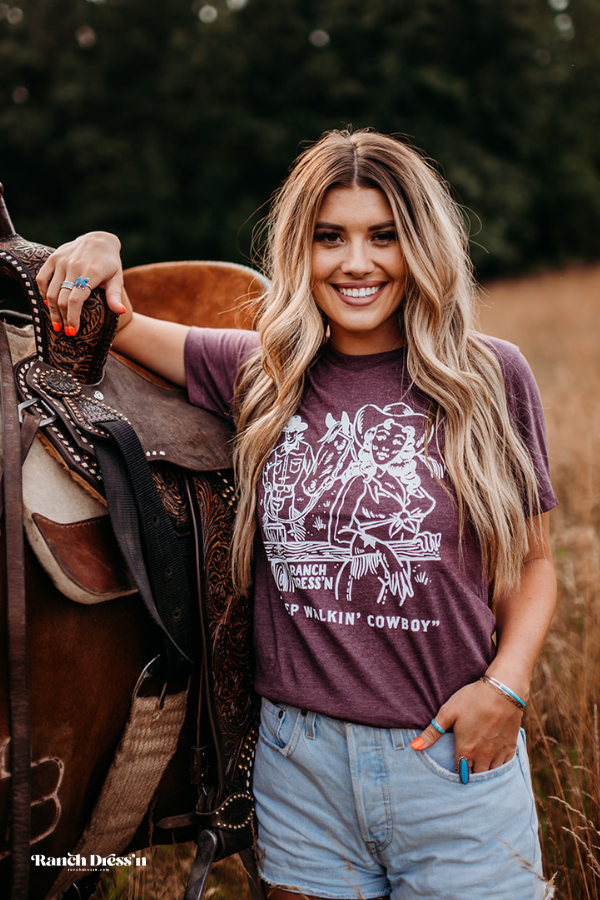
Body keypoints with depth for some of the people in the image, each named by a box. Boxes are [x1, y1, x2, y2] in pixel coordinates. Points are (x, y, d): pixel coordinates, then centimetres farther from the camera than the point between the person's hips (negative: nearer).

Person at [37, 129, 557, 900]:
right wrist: (96, 258, -6)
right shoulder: (260, 375, 2)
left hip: (456, 758, -1)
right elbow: (118, 328, 15)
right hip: (300, 758, 2)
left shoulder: (490, 377, -4)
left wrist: (506, 684, -12)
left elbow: (533, 560, 3)